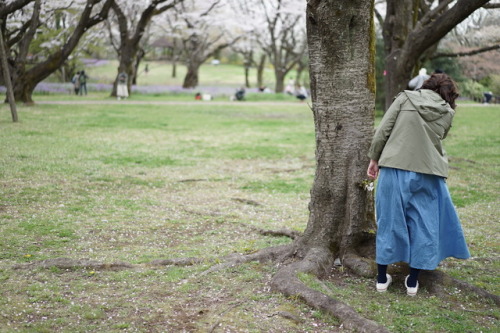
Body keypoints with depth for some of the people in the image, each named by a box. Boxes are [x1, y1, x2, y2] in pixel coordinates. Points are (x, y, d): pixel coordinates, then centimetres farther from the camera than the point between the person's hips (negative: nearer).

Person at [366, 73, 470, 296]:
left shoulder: (405, 98, 2)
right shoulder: (447, 113, 7)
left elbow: (382, 131, -2)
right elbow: (436, 140, 12)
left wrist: (374, 158, 7)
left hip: (395, 168, 0)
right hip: (427, 172, 0)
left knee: (389, 220, 10)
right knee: (423, 223, 13)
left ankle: (382, 278, 19)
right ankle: (413, 281, 18)